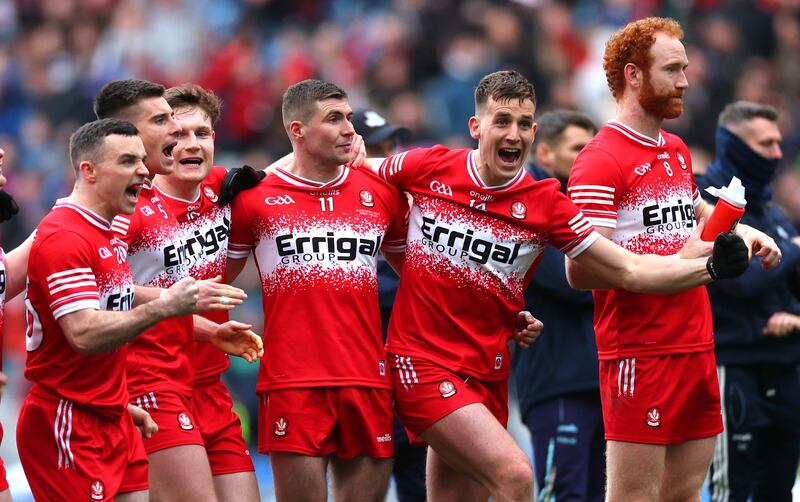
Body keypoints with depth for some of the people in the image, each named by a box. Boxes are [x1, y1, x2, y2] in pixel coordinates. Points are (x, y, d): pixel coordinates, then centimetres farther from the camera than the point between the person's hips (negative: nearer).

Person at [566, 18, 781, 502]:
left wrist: (741, 230, 20)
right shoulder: (601, 161, -13)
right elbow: (581, 270, -20)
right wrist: (675, 265, -22)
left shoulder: (677, 150, 16)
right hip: (640, 351, -9)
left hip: (697, 348, 9)